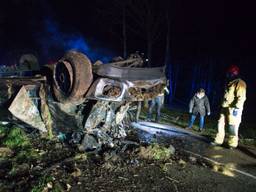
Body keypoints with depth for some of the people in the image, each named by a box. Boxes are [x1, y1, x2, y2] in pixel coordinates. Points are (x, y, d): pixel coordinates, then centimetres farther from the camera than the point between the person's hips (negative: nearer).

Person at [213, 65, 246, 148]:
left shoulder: (239, 83, -8)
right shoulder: (229, 83, 20)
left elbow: (241, 97, -17)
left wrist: (237, 107, -23)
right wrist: (222, 106, 23)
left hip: (233, 108, -9)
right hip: (225, 107, 9)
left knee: (233, 126, -5)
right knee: (221, 124, 8)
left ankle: (232, 144, 3)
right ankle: (218, 140, 15)